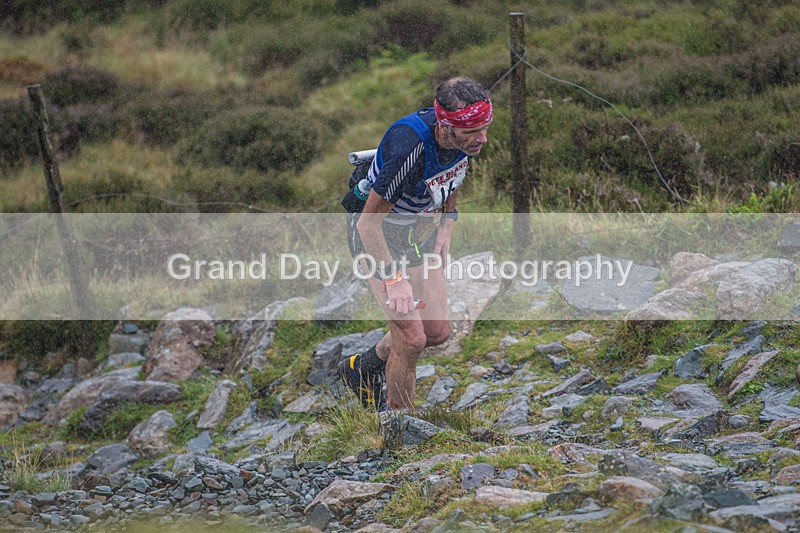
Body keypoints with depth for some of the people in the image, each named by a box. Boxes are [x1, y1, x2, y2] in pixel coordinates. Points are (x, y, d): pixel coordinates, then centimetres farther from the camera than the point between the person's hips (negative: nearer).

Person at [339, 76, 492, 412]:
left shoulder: (466, 136, -18)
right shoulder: (410, 147, -39)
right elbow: (369, 222, -31)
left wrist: (445, 230, 8)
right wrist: (394, 279, -31)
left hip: (420, 228, 7)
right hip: (379, 234, -7)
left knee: (437, 331, 8)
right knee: (411, 337, -10)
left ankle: (363, 369, 32)